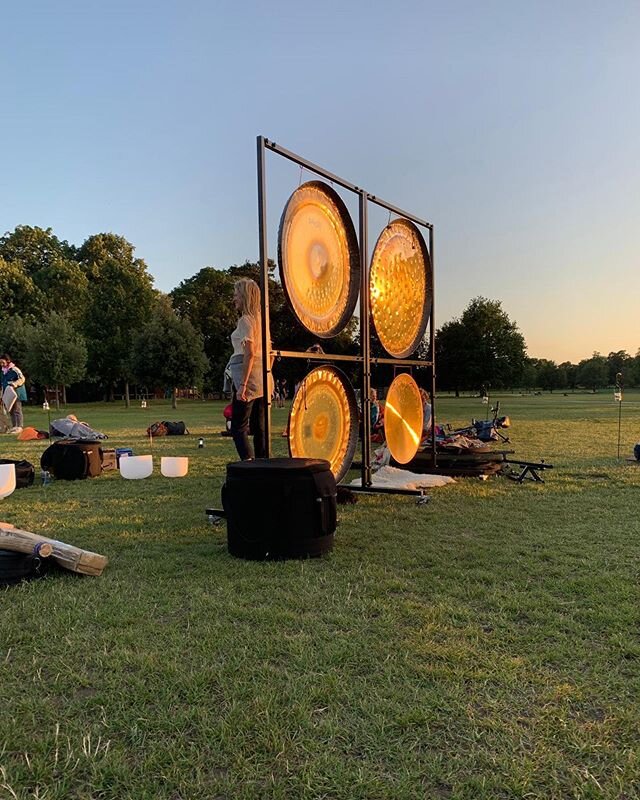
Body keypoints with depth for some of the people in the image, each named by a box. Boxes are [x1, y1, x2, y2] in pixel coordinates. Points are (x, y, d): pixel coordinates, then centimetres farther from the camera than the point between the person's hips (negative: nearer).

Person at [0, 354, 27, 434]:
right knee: (11, 410, 11)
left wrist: (14, 384, -28)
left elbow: (22, 379, -17)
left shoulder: (14, 369, -11)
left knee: (17, 410, -7)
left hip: (16, 394, -8)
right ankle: (14, 427, 17)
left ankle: (19, 427, -6)